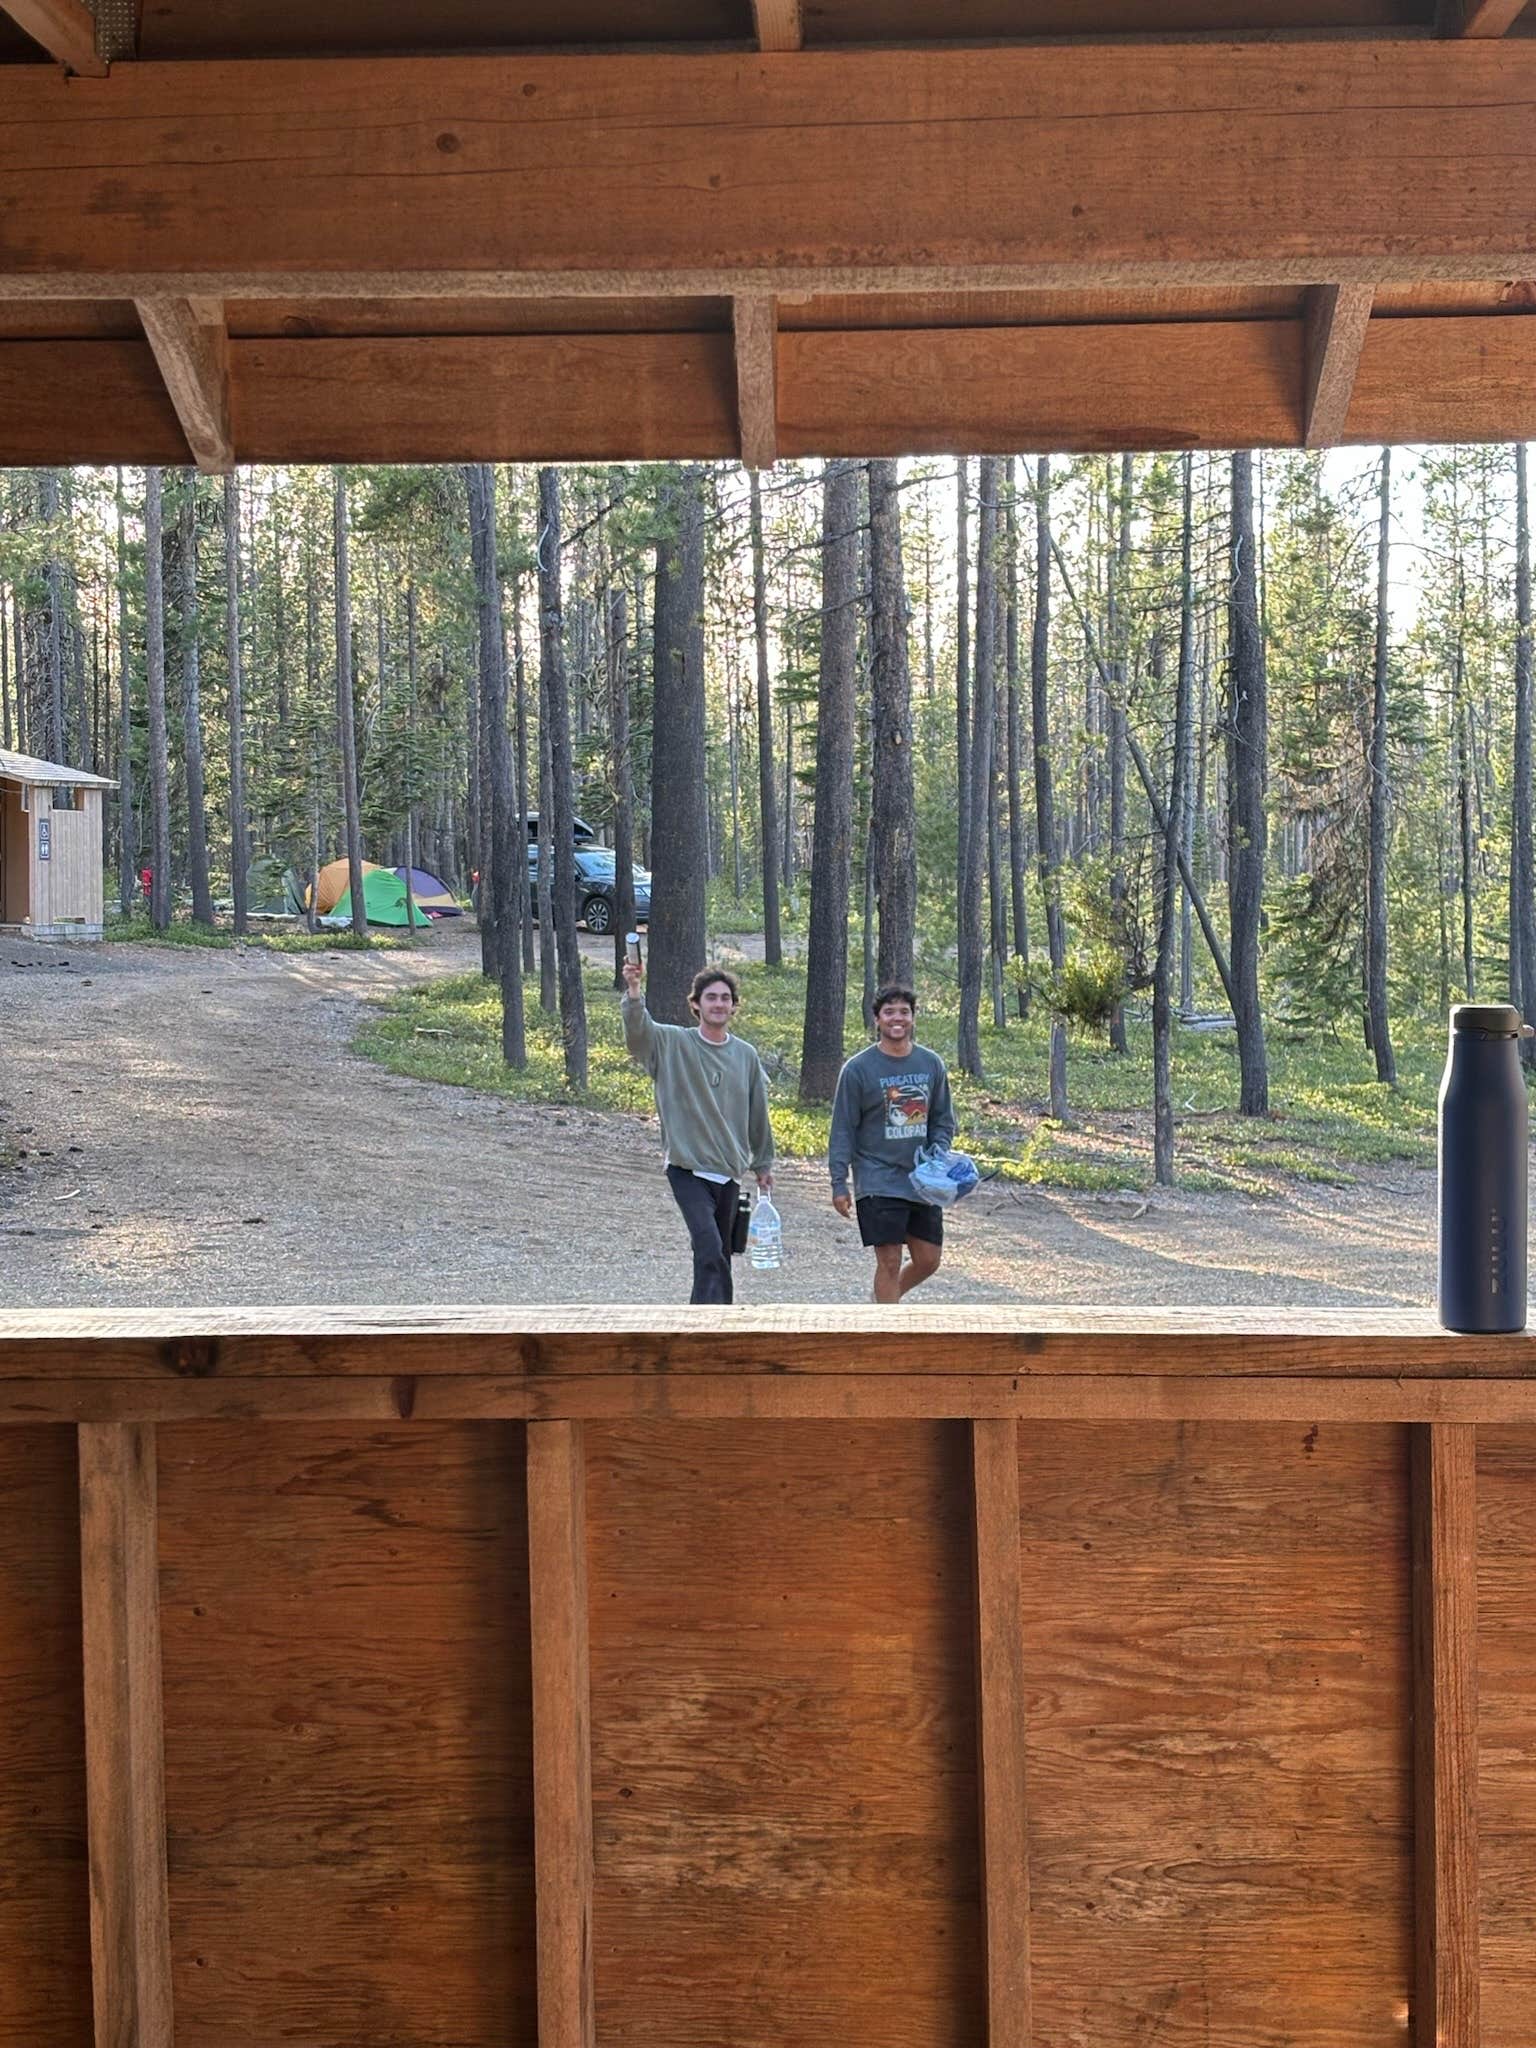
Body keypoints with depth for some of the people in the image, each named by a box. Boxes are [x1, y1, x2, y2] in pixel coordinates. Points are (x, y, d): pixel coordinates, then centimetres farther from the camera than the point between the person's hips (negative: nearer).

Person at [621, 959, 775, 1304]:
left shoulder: (746, 1056, 8)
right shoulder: (673, 1043, -3)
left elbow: (758, 1114, 17)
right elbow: (638, 1030, -24)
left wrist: (763, 1165, 21)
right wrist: (633, 990, -42)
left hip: (729, 1173, 5)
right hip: (688, 1169, -5)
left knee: (718, 1255, 13)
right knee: (710, 1250, -19)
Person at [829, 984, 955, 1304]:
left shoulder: (931, 1064, 6)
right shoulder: (858, 1068, -6)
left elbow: (943, 1120, 13)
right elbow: (843, 1130, -4)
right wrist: (839, 1183, -8)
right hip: (878, 1182, -5)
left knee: (928, 1260, 10)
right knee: (889, 1262, -5)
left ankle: (886, 1299, 36)